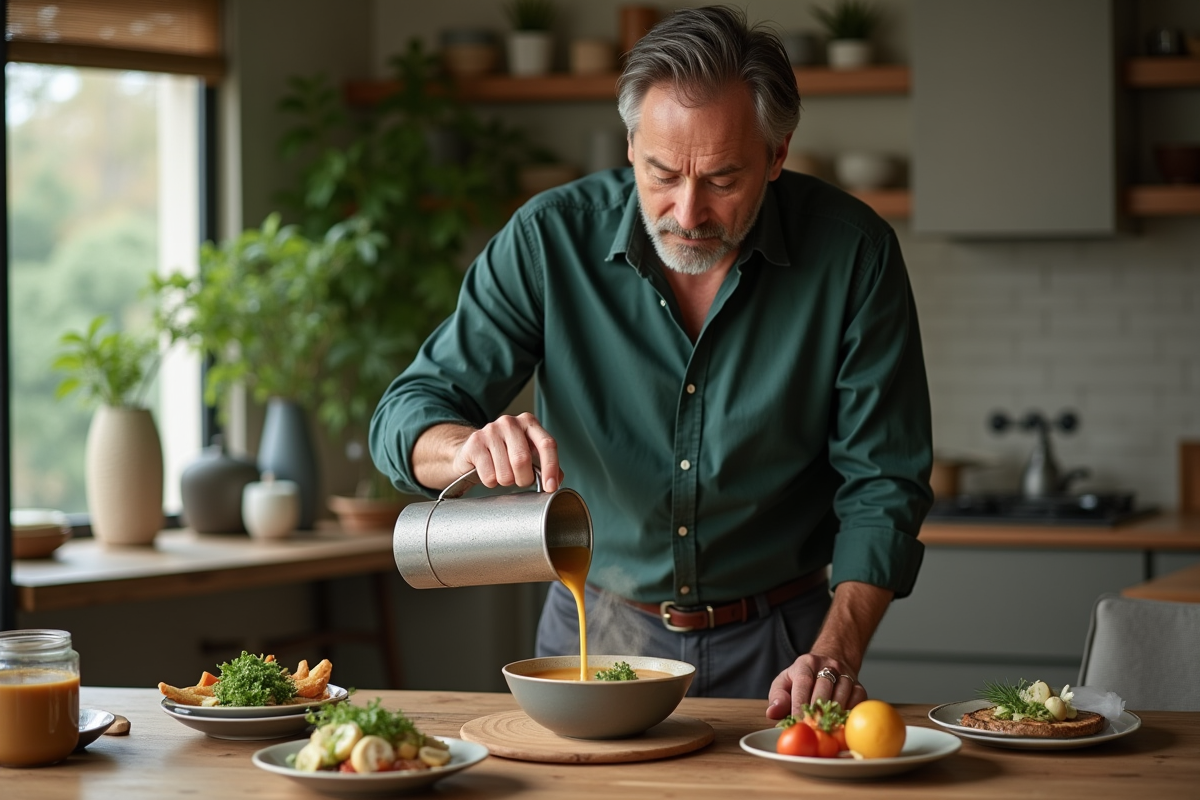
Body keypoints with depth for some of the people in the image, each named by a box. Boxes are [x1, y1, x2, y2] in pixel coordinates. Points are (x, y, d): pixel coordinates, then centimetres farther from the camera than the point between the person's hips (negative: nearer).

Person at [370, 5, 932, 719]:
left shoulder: (854, 251, -9)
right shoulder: (549, 239, -9)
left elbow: (881, 483, -6)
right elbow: (407, 417, -6)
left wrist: (835, 656, -20)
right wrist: (471, 446, -30)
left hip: (773, 648, 1)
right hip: (597, 633, 0)